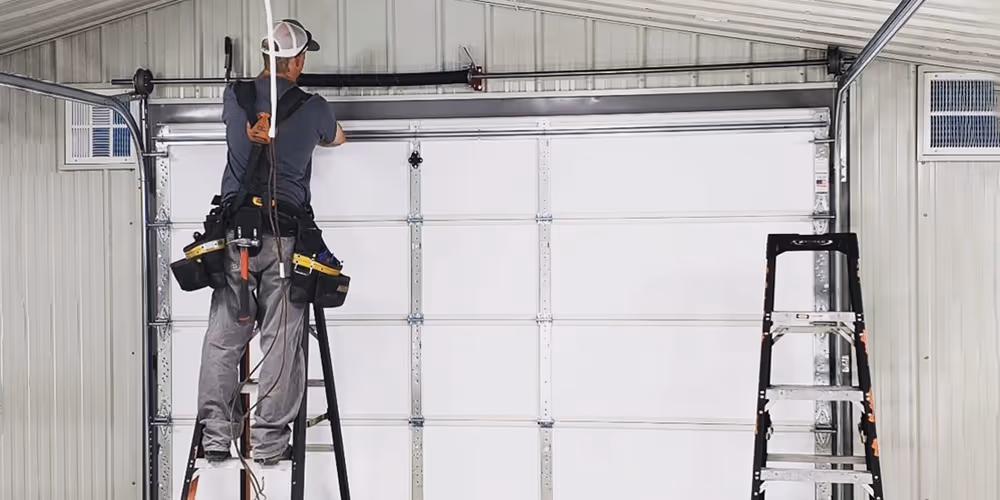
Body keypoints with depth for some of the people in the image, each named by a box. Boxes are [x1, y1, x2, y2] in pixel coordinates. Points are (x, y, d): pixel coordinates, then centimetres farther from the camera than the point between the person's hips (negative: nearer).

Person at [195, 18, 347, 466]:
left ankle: (216, 436, 4)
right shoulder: (311, 107, 3)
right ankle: (269, 441, 1)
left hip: (234, 230, 2)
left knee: (223, 337, 4)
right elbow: (338, 139, 25)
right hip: (285, 234, -2)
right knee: (281, 340, 0)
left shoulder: (235, 96, 8)